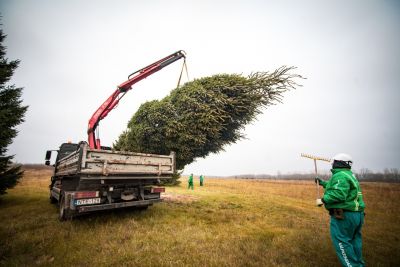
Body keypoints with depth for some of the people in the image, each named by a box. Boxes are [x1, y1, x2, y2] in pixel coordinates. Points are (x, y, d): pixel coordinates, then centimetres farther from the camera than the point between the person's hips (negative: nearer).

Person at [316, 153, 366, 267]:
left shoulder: (340, 175, -18)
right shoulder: (350, 174, 15)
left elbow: (338, 194, -28)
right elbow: (335, 186, 29)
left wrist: (323, 200, -19)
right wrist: (322, 183, 37)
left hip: (344, 215, -10)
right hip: (357, 214, 10)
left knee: (341, 242, -1)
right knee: (354, 240, 20)